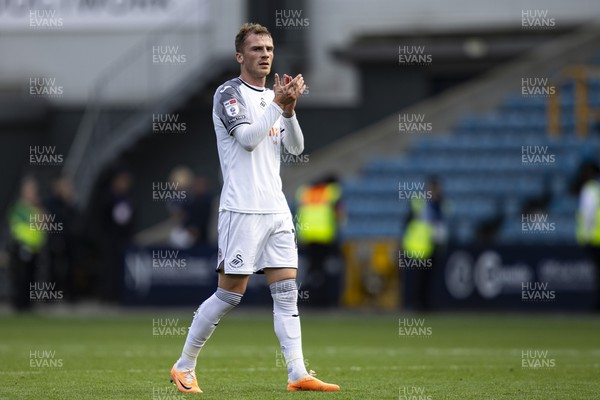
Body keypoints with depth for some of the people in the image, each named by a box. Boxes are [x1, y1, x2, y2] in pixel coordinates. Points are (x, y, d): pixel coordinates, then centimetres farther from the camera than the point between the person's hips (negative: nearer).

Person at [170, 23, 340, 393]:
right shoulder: (229, 93, -5)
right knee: (229, 294, -5)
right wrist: (278, 104, -17)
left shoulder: (273, 96, 16)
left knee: (287, 291, -1)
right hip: (242, 209, -7)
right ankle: (184, 367, 7)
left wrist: (289, 109, -9)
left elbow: (296, 147, 6)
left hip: (276, 208, 7)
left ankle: (298, 373, -4)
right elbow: (247, 138, -18)